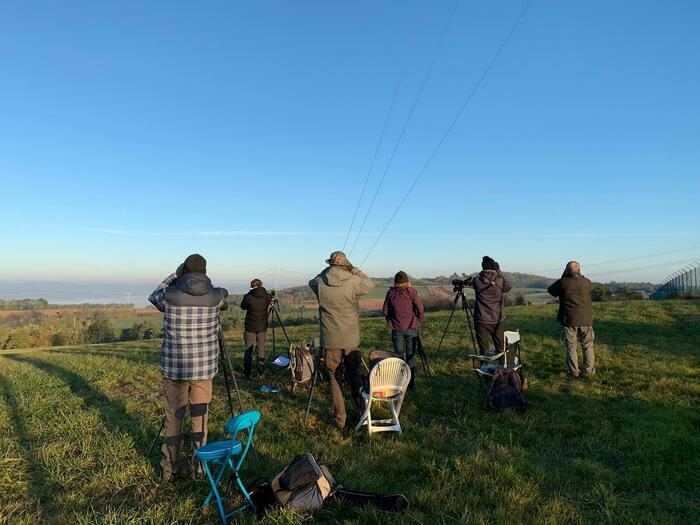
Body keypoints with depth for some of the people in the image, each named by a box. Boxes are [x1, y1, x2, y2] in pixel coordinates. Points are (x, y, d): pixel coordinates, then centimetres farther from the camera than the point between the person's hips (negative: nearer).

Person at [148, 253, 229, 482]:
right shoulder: (216, 296, -6)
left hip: (174, 367, 0)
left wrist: (174, 276, 13)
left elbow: (153, 298, 16)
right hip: (204, 367, 0)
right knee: (200, 418, 11)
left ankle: (169, 469, 22)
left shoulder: (170, 295, -7)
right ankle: (198, 468, 19)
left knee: (173, 418, 13)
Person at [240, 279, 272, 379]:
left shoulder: (248, 297, -14)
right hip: (262, 326, 2)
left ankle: (247, 373, 8)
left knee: (248, 349, 8)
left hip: (250, 327, -1)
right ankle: (261, 370, 11)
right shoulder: (267, 296, -8)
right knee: (261, 347, 12)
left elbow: (243, 306, 4)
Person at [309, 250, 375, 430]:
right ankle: (361, 410, 25)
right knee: (354, 374, 16)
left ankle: (339, 419, 13)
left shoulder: (320, 283, -4)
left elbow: (311, 282, 20)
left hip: (330, 339, 0)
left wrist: (326, 271, 14)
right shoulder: (353, 282, -8)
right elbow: (370, 284, 11)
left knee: (335, 377, 8)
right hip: (351, 338, 0)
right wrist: (354, 269, 9)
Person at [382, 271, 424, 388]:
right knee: (410, 356, 8)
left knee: (399, 356, 10)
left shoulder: (391, 293, -1)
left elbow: (385, 311, 5)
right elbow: (421, 309, -9)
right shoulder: (411, 291, -6)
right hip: (411, 328, -1)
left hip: (396, 329, 1)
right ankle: (410, 382, 10)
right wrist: (418, 321, 6)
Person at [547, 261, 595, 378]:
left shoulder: (562, 283, -10)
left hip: (569, 320, -1)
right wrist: (579, 276, 17)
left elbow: (550, 290, 7)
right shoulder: (586, 282, -3)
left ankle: (573, 372, 9)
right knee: (588, 346, 15)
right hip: (585, 320, 1)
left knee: (571, 347, 8)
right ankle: (589, 370, 17)